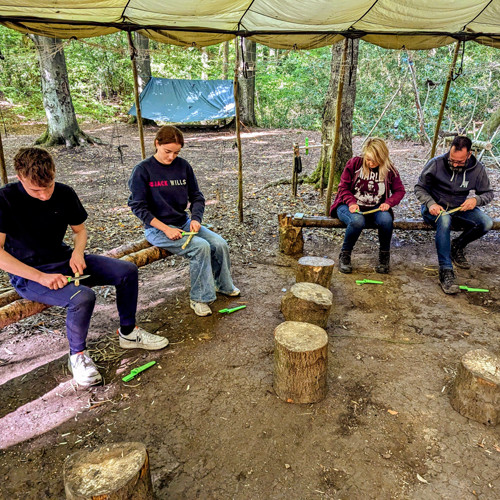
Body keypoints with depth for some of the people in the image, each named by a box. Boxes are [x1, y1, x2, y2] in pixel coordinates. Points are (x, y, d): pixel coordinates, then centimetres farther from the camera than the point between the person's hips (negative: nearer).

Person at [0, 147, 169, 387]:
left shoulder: (64, 194, -3)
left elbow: (80, 230, 11)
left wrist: (77, 252, -11)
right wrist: (41, 277, -29)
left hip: (64, 260, 6)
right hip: (28, 274, -6)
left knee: (127, 271, -8)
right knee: (83, 297, -34)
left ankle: (128, 332, 10)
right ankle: (77, 356, -7)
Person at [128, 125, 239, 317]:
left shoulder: (183, 166, 3)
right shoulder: (142, 170, -10)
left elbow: (196, 196, 9)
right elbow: (138, 207, -11)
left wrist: (195, 218, -11)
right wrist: (166, 229, -20)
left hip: (184, 223, 5)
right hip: (157, 228, -5)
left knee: (220, 244, -12)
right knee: (201, 247, -26)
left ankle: (224, 285, 16)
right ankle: (199, 299, -9)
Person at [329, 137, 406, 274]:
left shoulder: (389, 169, 1)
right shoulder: (354, 163, -3)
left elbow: (400, 190, 8)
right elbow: (343, 186, 0)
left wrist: (388, 202, -11)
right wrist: (351, 202, -17)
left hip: (375, 209, 2)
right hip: (351, 207, -2)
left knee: (386, 219, -33)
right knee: (357, 221, -37)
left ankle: (384, 255, -5)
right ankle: (344, 255, -11)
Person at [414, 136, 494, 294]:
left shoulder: (477, 169, -5)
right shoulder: (436, 164, -13)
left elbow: (488, 193, 5)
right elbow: (419, 187, -6)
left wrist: (477, 200, -20)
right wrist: (430, 204, -24)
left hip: (460, 209, 3)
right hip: (435, 208, -3)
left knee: (486, 223, -25)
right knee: (444, 220, -40)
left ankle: (457, 246, 7)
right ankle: (445, 271, -38)